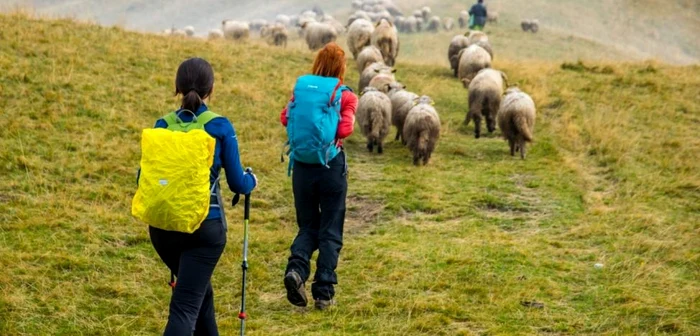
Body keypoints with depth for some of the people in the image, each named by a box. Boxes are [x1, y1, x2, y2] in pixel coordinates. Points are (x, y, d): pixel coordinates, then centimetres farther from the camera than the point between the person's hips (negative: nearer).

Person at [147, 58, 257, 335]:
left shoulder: (162, 126, 2)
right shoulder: (220, 127, -6)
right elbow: (237, 183, 0)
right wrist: (252, 180, 23)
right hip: (205, 226, -4)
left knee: (198, 290, 26)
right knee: (185, 304, -6)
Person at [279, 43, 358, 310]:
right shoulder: (346, 96, -5)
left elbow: (286, 118, -10)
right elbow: (345, 128, -18)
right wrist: (328, 132, 1)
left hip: (302, 165, 3)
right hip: (332, 165, -3)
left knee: (308, 226, 16)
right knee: (330, 231, 7)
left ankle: (296, 268, -12)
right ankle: (324, 293, 5)